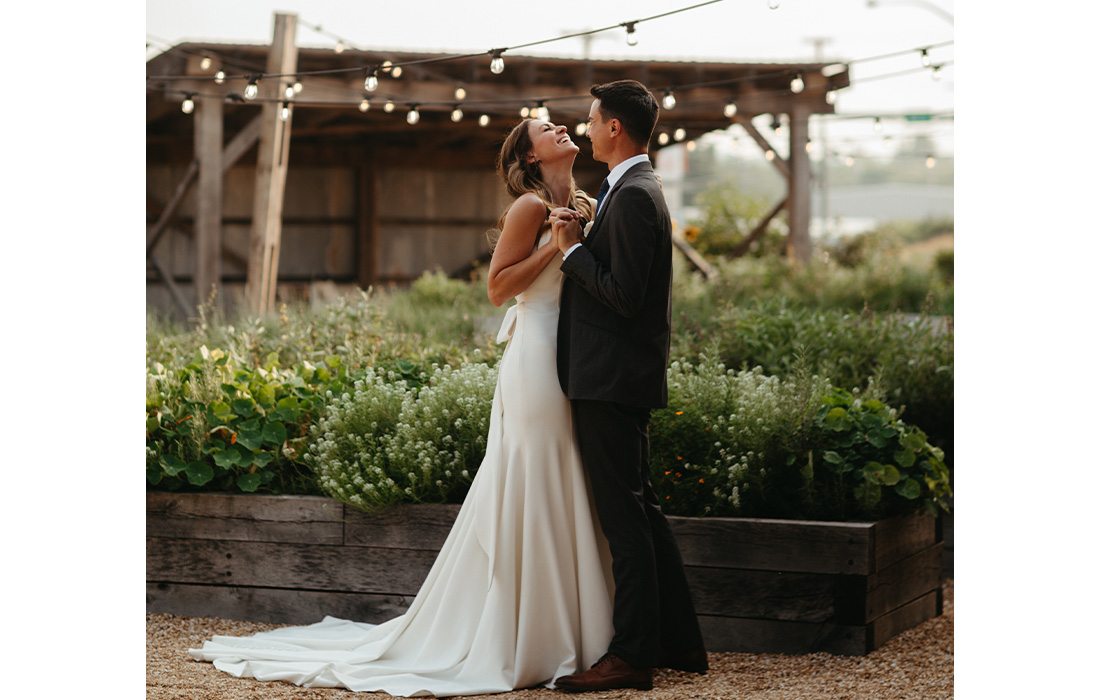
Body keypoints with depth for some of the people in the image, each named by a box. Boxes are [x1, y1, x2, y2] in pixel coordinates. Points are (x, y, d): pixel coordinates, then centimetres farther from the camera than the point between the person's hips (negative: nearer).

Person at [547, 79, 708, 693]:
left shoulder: (632, 196, -17)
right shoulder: (640, 188, 16)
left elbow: (622, 296, -22)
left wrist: (572, 249, -12)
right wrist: (582, 236, 5)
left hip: (613, 381, -11)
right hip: (621, 378, 11)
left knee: (625, 516, -6)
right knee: (641, 511, 15)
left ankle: (633, 655, -1)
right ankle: (681, 642, 21)